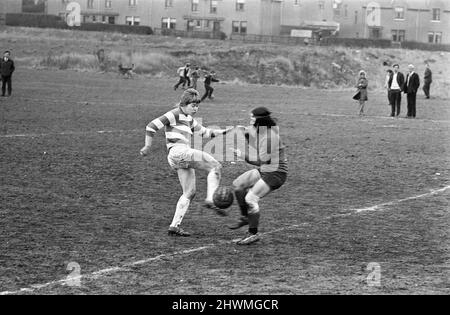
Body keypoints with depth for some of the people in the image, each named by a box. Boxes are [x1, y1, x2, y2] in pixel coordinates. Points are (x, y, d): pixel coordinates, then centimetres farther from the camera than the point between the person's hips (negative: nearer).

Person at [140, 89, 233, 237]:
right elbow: (152, 126, -7)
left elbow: (204, 132, 34)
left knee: (189, 192, 8)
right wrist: (147, 147, -5)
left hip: (185, 156, 10)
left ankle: (174, 226, 5)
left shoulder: (189, 119, 25)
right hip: (178, 152, -10)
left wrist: (222, 131, 22)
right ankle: (210, 199, -27)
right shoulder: (174, 115, -3)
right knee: (215, 166, -15)